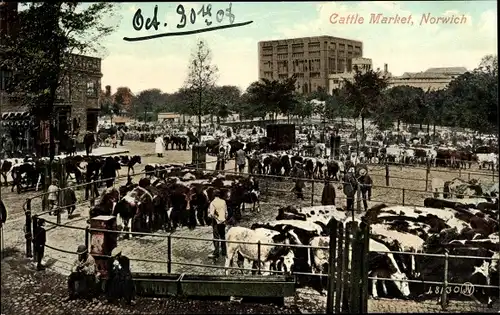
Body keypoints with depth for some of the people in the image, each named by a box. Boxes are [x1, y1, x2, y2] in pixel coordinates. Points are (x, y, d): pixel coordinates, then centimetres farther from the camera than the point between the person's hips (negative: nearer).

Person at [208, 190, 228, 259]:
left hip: (216, 222, -4)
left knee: (216, 238, -2)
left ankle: (216, 253, -2)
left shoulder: (213, 203, -14)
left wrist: (210, 215, 2)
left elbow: (211, 214, -19)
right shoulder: (223, 201, 0)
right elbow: (226, 212, 6)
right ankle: (223, 251, 21)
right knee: (223, 236, 15)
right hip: (223, 221, 4)